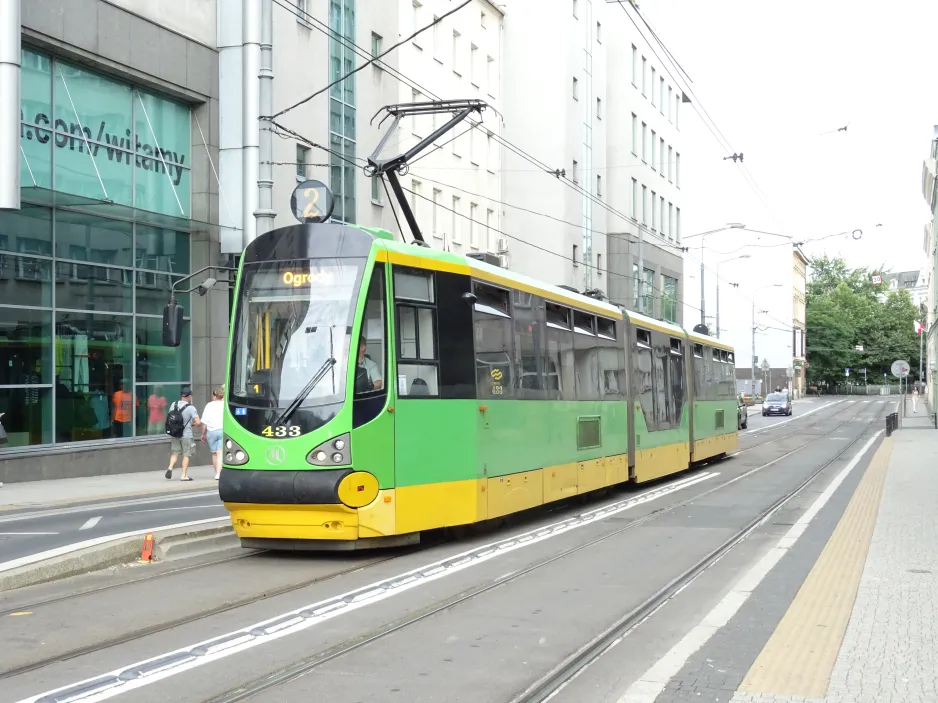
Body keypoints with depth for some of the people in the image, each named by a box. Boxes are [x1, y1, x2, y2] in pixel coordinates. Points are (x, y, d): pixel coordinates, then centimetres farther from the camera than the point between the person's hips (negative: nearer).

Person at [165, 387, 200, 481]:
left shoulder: (173, 405, 2)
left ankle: (170, 468, -8)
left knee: (174, 453, 14)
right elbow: (198, 422, -17)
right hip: (186, 435, -4)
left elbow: (169, 418, 12)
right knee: (186, 455, 6)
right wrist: (193, 424, 5)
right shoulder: (190, 408, -14)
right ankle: (184, 475, 6)